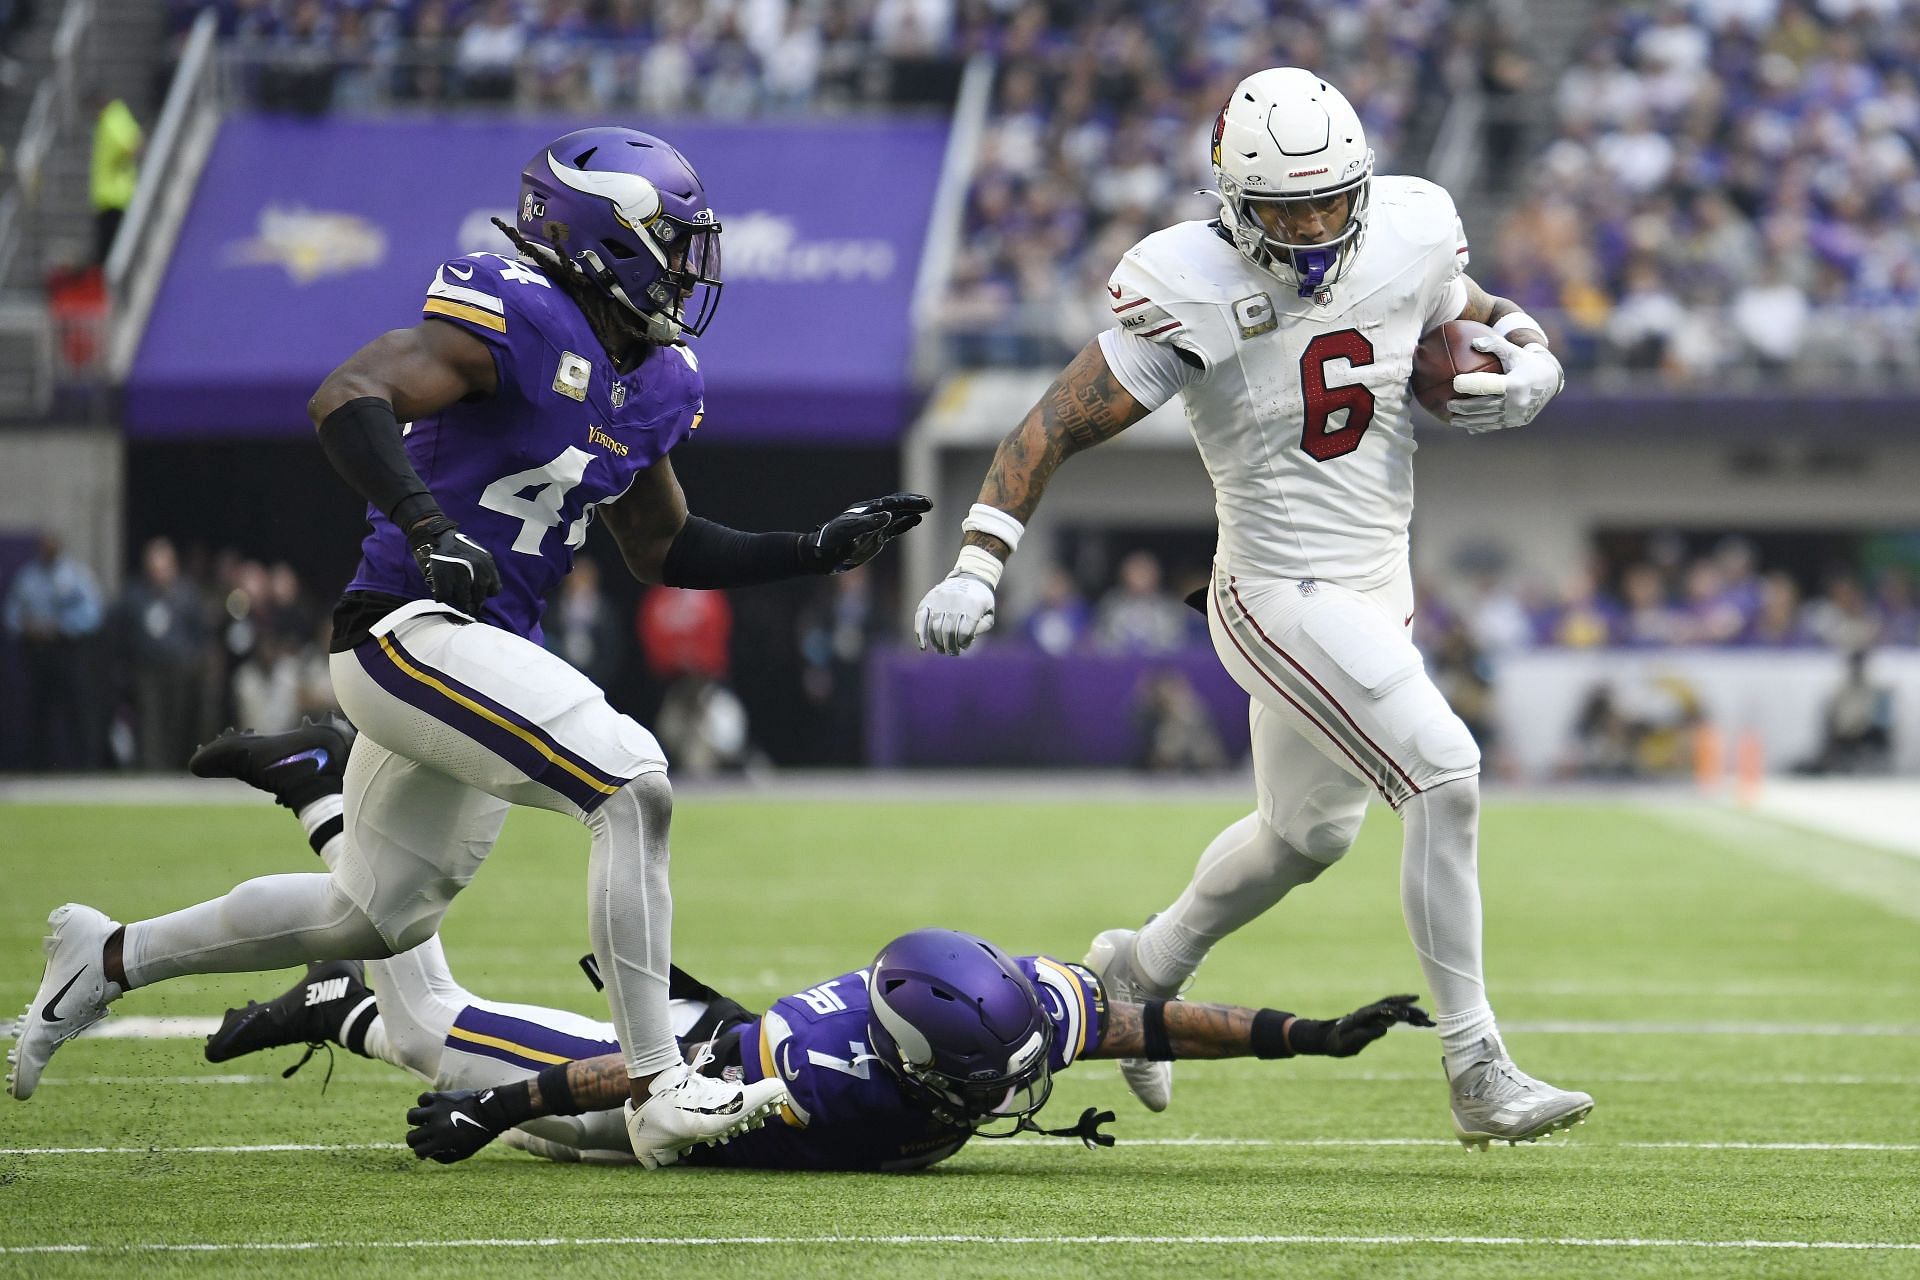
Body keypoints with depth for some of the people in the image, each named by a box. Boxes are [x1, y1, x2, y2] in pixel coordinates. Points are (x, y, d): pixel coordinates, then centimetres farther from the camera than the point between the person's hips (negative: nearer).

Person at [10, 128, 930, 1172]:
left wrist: (817, 550, 15)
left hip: (482, 653, 10)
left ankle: (110, 958, 38)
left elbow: (661, 548, 23)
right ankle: (658, 1093, -20)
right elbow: (345, 397, -25)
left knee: (373, 918, 20)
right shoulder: (520, 319, -15)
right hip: (411, 630, -10)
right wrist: (427, 527, -36)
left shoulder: (651, 382, 13)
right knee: (632, 787, -22)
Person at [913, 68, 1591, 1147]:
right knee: (1446, 777, -20)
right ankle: (1480, 1076, -14)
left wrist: (1527, 370, -9)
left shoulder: (1408, 236, -4)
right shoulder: (1190, 290, -19)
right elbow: (1061, 426, -14)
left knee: (1310, 833, 24)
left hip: (1378, 584, 7)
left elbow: (1480, 323, 15)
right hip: (1279, 595, -7)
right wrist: (979, 565, -21)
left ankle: (1142, 971, 49)